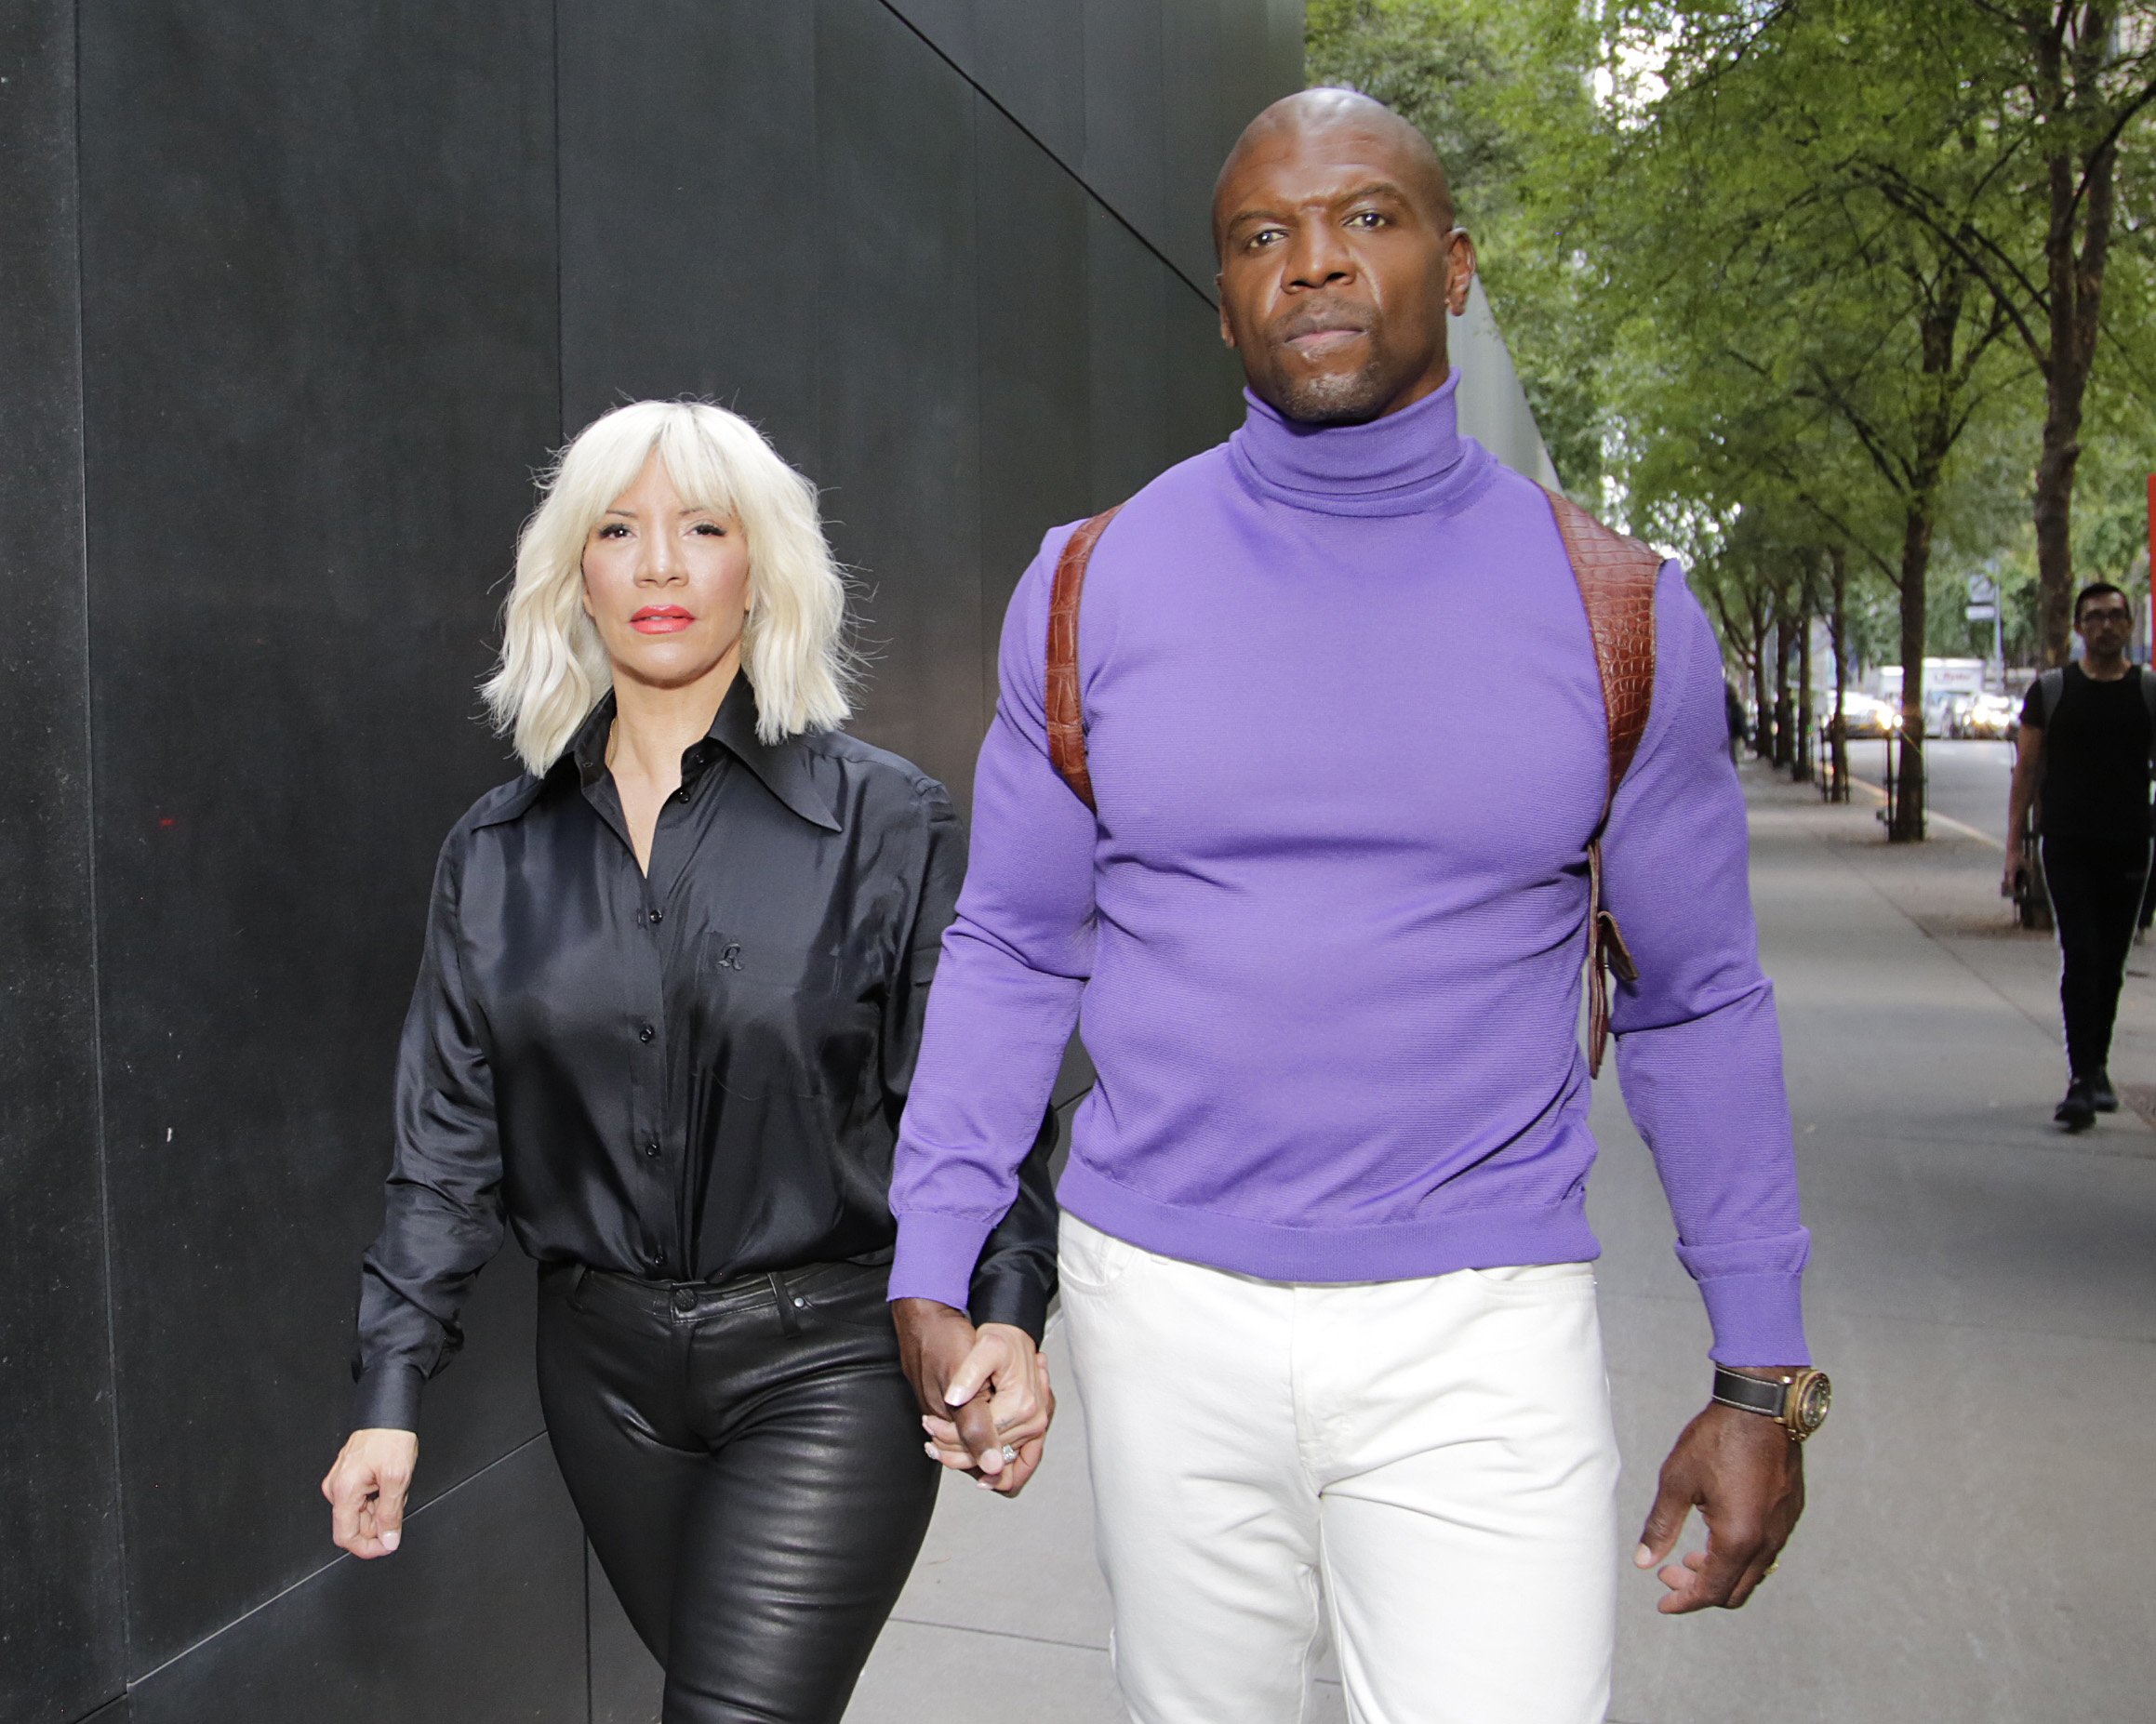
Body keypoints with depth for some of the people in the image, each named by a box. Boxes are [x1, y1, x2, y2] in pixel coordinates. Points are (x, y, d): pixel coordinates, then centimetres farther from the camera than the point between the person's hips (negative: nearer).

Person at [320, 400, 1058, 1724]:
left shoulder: (886, 819, -6)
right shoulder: (499, 853, 5)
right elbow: (449, 1138, 8)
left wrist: (1006, 1312, -20)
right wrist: (391, 1394, 5)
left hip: (825, 1366, -4)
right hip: (605, 1366, 4)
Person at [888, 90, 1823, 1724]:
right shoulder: (1097, 585, -1)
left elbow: (1700, 999, 4)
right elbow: (1010, 951, 4)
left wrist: (1764, 1375, 4)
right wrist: (934, 1277, -1)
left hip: (1479, 1338, -1)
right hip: (1164, 1310, 1)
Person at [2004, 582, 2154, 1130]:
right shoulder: (2050, 691, 3)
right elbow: (2026, 771, 4)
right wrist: (2014, 844, -2)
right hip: (2067, 848, -2)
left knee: (2109, 966, 10)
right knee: (2080, 959, -10)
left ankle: (2095, 1069, 25)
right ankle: (2084, 1078, -12)